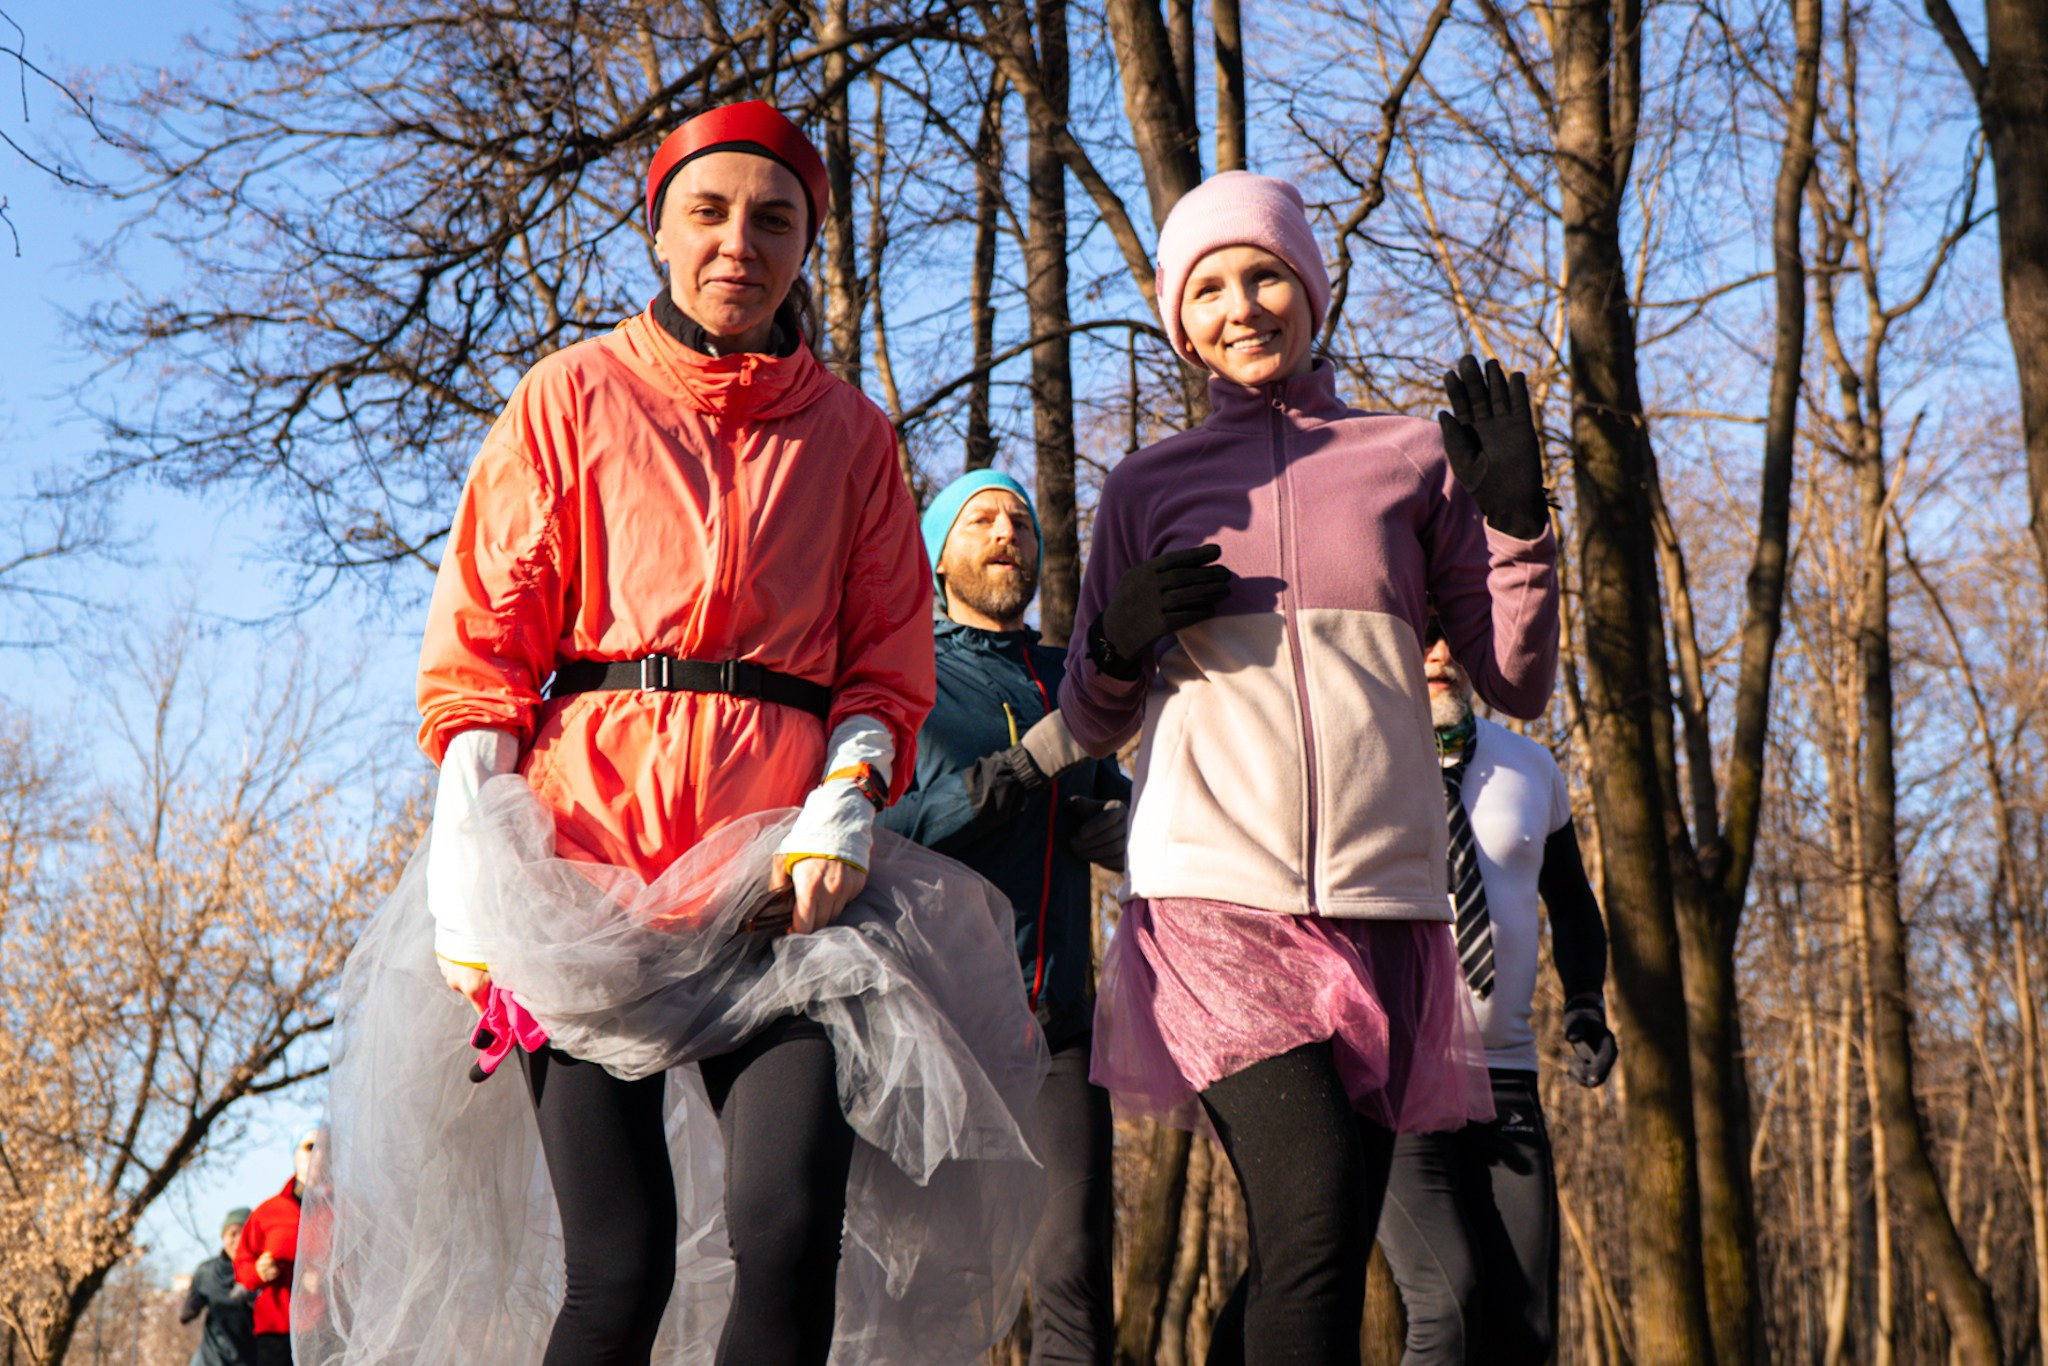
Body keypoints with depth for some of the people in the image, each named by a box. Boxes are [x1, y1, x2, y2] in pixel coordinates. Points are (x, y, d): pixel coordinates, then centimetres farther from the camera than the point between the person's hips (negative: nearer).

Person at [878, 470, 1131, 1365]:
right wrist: (1028, 764, -16)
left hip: (1059, 1020, 4)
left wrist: (1122, 827, 6)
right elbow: (877, 831, -9)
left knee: (1076, 1274, -6)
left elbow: (1117, 809, 31)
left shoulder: (1069, 680, 20)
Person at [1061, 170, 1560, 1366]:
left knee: (1311, 1259, 5)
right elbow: (1091, 724, 16)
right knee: (1318, 1220, -19)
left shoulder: (1415, 459, 11)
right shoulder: (1150, 487, 12)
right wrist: (1122, 643, -5)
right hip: (1216, 896, -2)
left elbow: (1518, 684, 9)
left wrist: (1516, 517, -4)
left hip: (1382, 899, 2)